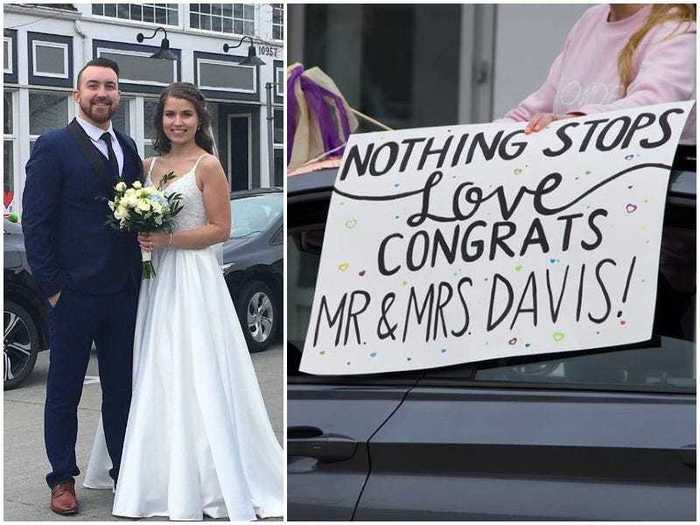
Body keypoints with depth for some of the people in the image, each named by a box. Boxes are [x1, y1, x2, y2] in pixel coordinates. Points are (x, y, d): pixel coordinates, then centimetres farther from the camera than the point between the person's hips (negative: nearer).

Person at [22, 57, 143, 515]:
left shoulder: (127, 147, 11)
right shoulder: (53, 147, -6)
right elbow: (35, 223, -8)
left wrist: (136, 277, 3)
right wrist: (52, 285, -11)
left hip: (123, 292, 5)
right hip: (74, 293, -5)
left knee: (122, 388, 13)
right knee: (64, 391, 8)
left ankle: (126, 471, 25)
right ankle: (63, 479, 21)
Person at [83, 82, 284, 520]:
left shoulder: (208, 165, -6)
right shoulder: (150, 164, 13)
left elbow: (221, 229, -10)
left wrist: (168, 240, -17)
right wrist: (140, 238, 0)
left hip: (193, 277, -7)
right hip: (154, 276, 7)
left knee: (196, 375, -5)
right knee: (154, 374, 11)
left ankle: (212, 478, 4)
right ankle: (160, 472, 22)